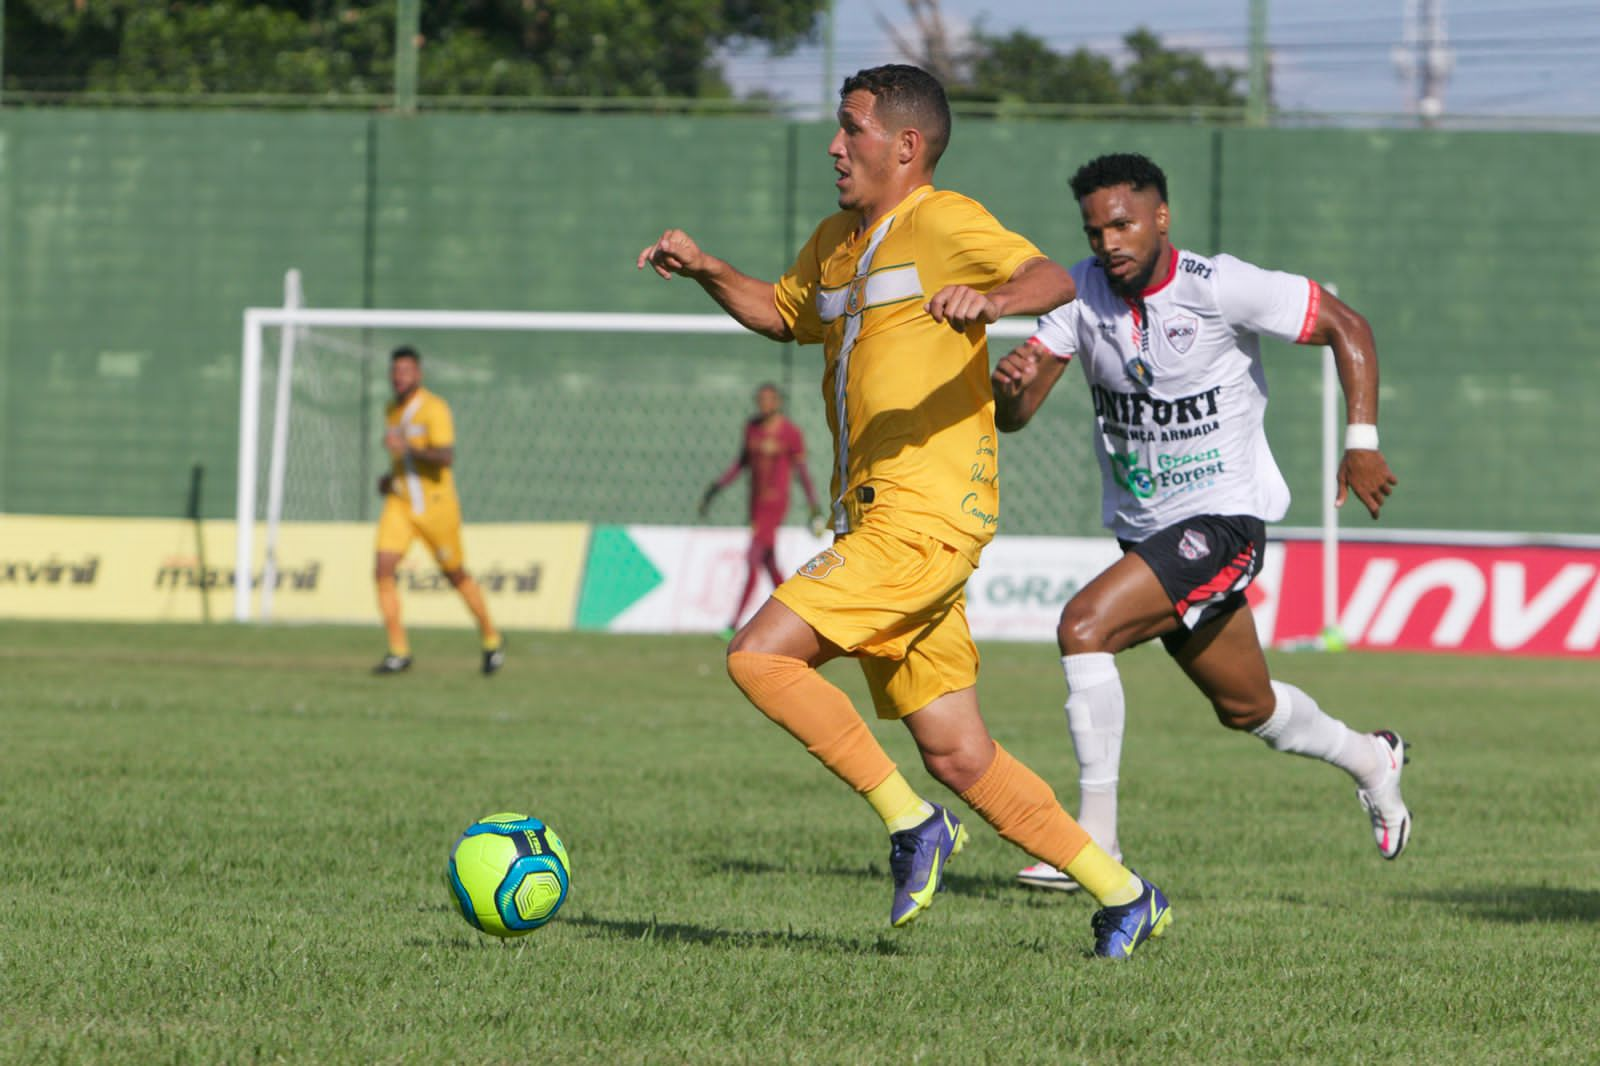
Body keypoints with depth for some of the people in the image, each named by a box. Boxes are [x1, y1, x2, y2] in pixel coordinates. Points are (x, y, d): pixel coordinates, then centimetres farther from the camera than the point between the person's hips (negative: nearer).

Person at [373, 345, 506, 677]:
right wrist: (391, 477, 11)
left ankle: (491, 639, 32)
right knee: (384, 569, -14)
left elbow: (446, 458, -30)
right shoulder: (392, 410, 7)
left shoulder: (435, 409, -16)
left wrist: (407, 448, -42)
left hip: (436, 505, -5)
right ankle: (398, 652, -10)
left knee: (455, 575, 9)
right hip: (400, 503, 6)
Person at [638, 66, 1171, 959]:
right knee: (959, 758, 7)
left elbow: (1053, 280, -23)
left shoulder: (943, 224, -8)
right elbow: (784, 314, 37)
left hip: (927, 518, -9)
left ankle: (914, 824, -8)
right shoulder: (837, 241, 19)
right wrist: (706, 271, 20)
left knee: (760, 655, -18)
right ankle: (1122, 896, 15)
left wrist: (990, 299, -44)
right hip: (875, 519, 9)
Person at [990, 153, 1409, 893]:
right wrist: (1011, 385, -32)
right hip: (1144, 527, 7)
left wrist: (1362, 441, -17)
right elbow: (1014, 416, -8)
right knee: (1245, 707, 21)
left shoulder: (1219, 288, -18)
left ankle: (1096, 837, -21)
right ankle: (1368, 760, 50)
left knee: (1084, 625, -26)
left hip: (1223, 519, -7)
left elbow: (1345, 326, -9)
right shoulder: (1083, 293, -4)